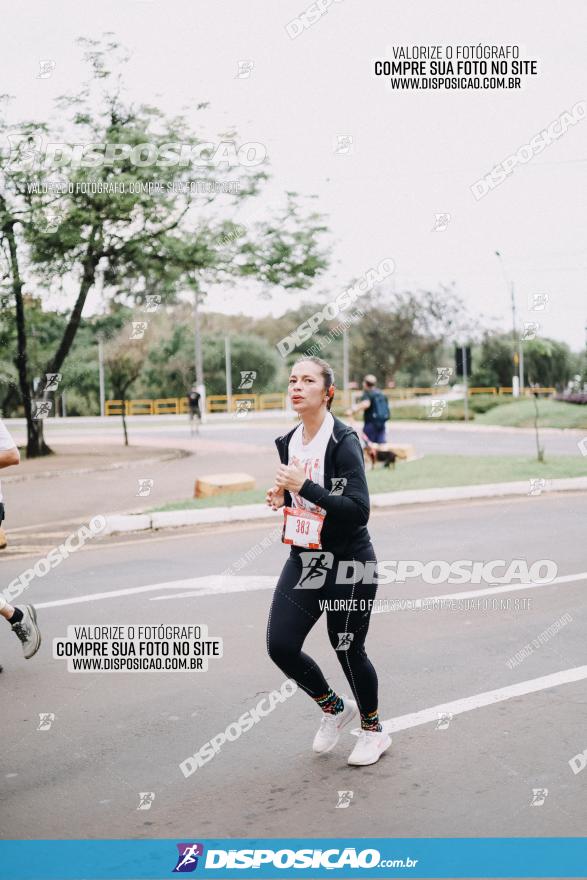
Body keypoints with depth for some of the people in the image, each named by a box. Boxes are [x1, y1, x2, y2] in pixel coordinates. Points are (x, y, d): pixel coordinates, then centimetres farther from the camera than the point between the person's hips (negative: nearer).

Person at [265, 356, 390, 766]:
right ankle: (335, 707, 27)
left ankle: (374, 730, 31)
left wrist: (303, 487, -27)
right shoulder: (288, 442, 6)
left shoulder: (343, 441, -17)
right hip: (303, 560, 7)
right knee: (280, 646, 0)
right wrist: (282, 497, 1)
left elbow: (359, 509, -25)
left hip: (348, 563, -7)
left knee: (348, 649, 5)